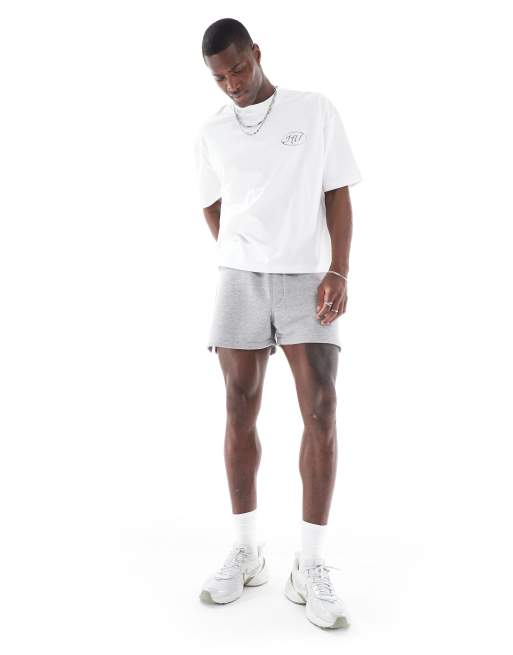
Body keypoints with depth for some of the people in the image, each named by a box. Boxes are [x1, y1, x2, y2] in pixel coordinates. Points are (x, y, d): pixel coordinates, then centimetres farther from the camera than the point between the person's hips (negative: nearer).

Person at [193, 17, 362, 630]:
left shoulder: (315, 109, 5)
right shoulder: (211, 132, 12)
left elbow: (337, 195, 2)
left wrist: (338, 271, -10)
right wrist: (242, 263, 7)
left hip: (307, 277, -2)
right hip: (239, 278, 2)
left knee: (321, 410, -12)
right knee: (240, 411, 0)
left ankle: (310, 567, -3)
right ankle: (246, 551, 12)